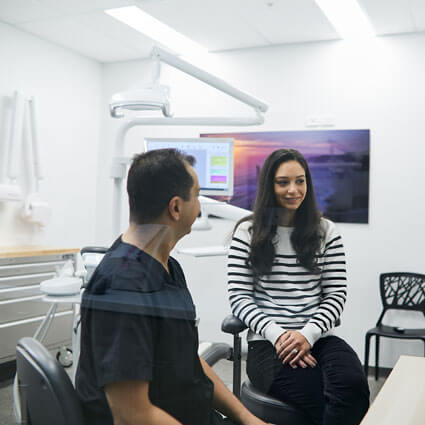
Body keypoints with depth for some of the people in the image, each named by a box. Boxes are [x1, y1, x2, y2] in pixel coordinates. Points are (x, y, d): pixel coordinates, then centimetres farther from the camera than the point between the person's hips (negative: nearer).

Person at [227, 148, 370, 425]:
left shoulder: (326, 232, 12)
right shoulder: (248, 233, 7)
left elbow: (336, 294, 7)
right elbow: (239, 296, 1)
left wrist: (308, 334, -11)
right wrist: (276, 334, -14)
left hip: (318, 339, 3)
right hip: (267, 343, -2)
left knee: (353, 385, -31)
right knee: (319, 397, -31)